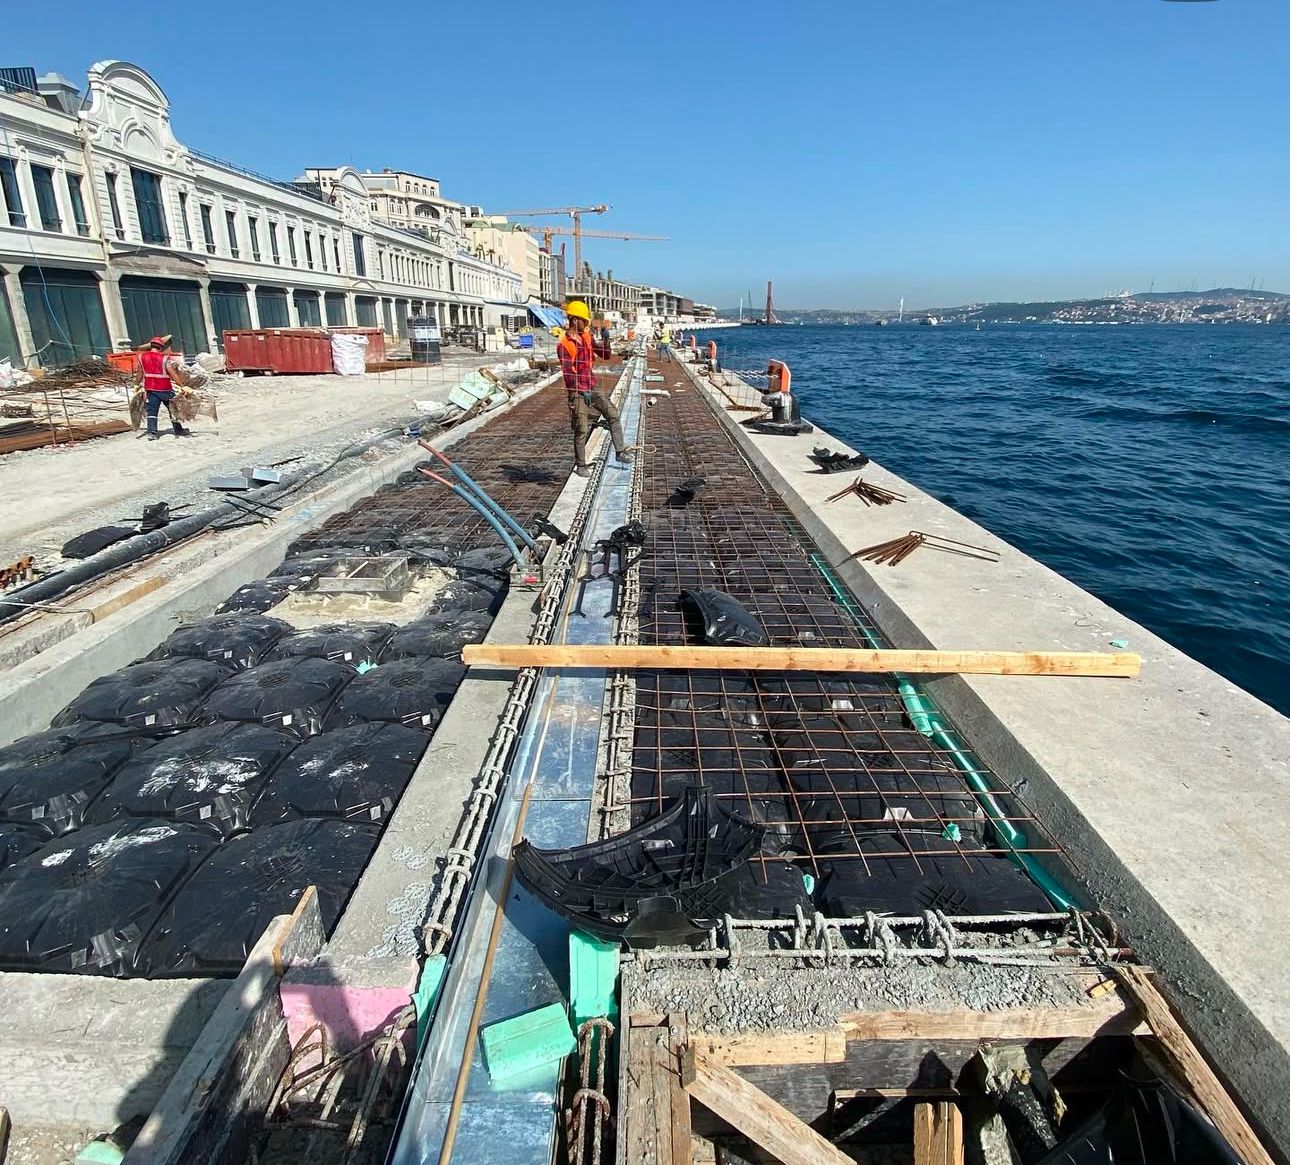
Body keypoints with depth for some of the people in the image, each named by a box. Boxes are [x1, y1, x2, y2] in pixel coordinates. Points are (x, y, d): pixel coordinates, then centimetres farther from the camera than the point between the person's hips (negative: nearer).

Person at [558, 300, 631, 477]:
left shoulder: (587, 336, 9)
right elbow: (567, 373, -15)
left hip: (592, 388, 6)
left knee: (612, 414, -5)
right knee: (582, 430, -2)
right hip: (577, 392, -6)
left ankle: (620, 451, 1)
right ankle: (580, 465, 11)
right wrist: (582, 391, -17)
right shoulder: (564, 344, -12)